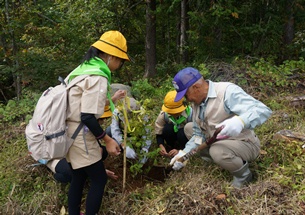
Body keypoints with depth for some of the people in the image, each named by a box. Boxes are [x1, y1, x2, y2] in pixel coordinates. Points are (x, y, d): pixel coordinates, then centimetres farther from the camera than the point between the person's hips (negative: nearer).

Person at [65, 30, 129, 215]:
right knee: (99, 179, 2)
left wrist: (109, 101, 22)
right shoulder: (98, 77, -20)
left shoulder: (85, 68, 11)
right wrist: (107, 140, -14)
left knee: (79, 178, 18)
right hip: (80, 134, -10)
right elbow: (87, 117, -23)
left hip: (70, 131, 10)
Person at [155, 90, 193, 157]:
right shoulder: (163, 114, -22)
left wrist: (180, 151, -36)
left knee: (182, 133, -37)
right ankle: (171, 147, -6)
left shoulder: (190, 114, -31)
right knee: (167, 129, -31)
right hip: (174, 132, 3)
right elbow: (159, 133, -11)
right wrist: (161, 146, -31)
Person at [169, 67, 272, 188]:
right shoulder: (197, 102, 0)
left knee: (217, 151, -36)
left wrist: (240, 121, -53)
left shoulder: (227, 91, -26)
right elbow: (199, 134, 6)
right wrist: (184, 153, -8)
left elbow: (263, 111, -34)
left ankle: (243, 175, -4)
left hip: (245, 144, -8)